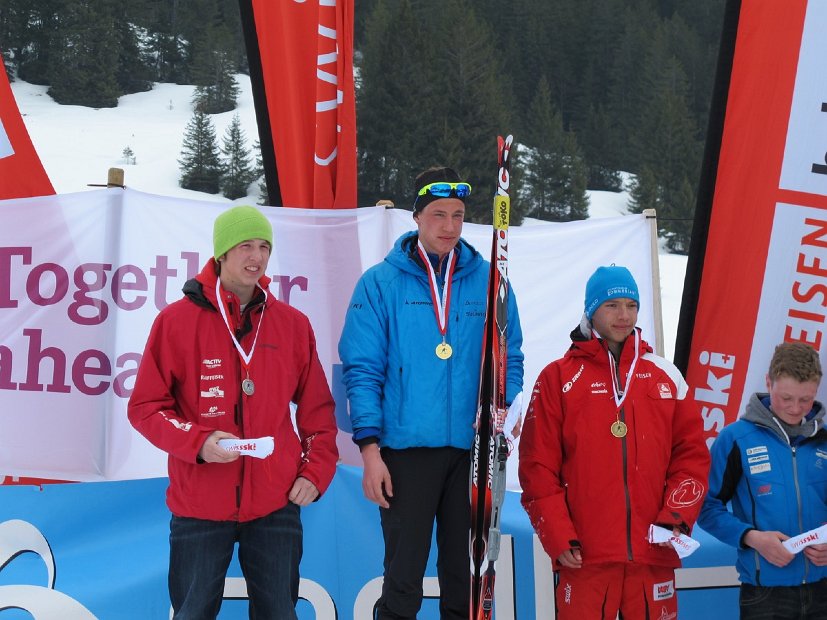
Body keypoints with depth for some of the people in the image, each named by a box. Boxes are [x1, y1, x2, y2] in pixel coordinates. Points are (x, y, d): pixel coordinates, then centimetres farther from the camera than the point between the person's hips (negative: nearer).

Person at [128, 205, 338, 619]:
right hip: (200, 504, -2)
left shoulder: (293, 324, 6)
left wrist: (316, 471, 3)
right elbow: (145, 406, -2)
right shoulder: (177, 320, -2)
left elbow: (317, 409, 13)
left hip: (276, 502, 2)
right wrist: (199, 443, -16)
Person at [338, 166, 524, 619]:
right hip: (406, 449, -2)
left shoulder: (487, 281, 6)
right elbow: (362, 370, -3)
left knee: (467, 578, 11)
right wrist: (369, 447, -10)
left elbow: (509, 357, 10)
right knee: (404, 577, -1)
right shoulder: (381, 283, 0)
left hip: (472, 448, 3)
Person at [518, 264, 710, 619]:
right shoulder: (559, 378, 4)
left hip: (653, 554, 3)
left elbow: (692, 454, 11)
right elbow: (538, 466, 1)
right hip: (585, 558, -2)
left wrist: (676, 516, -3)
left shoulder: (665, 377, 13)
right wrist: (558, 537, -7)